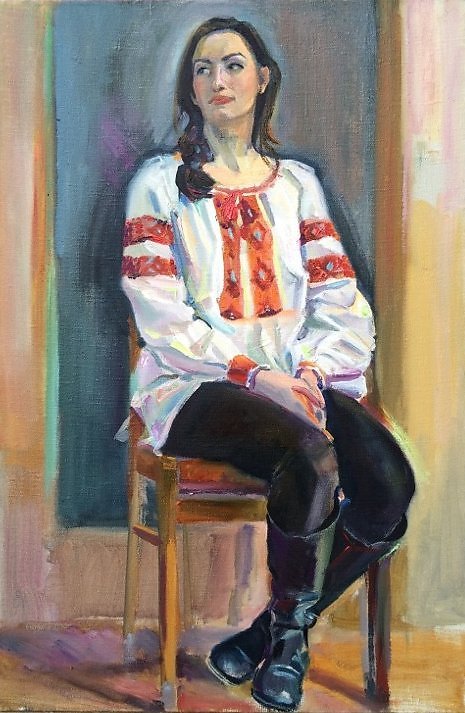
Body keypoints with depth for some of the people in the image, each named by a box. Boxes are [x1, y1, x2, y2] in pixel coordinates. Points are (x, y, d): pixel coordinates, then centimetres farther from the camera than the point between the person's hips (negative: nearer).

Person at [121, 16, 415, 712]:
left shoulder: (297, 181, 17)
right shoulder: (160, 182, 6)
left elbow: (339, 297, 8)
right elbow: (159, 314, -6)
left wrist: (310, 371, -12)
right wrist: (254, 374, -17)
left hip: (296, 377, 4)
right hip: (197, 383, -4)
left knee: (390, 486, -24)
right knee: (311, 457, -34)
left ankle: (277, 627, 0)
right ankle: (289, 634, -7)